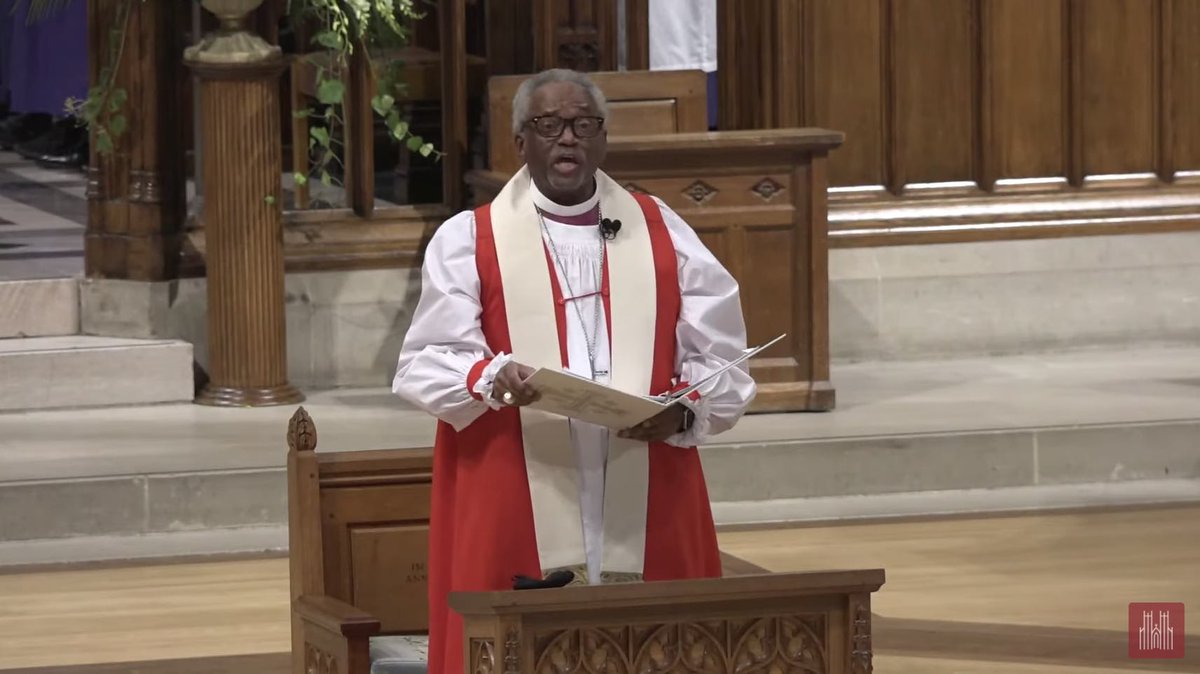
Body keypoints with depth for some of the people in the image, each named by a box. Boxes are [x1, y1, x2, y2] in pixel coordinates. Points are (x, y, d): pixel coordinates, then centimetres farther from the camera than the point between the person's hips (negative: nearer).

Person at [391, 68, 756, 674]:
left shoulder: (663, 233, 12)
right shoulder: (466, 242, 6)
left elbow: (721, 364, 7)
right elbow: (425, 367, -3)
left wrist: (682, 411, -14)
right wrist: (493, 379, -23)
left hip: (645, 515, 2)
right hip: (517, 515, -2)